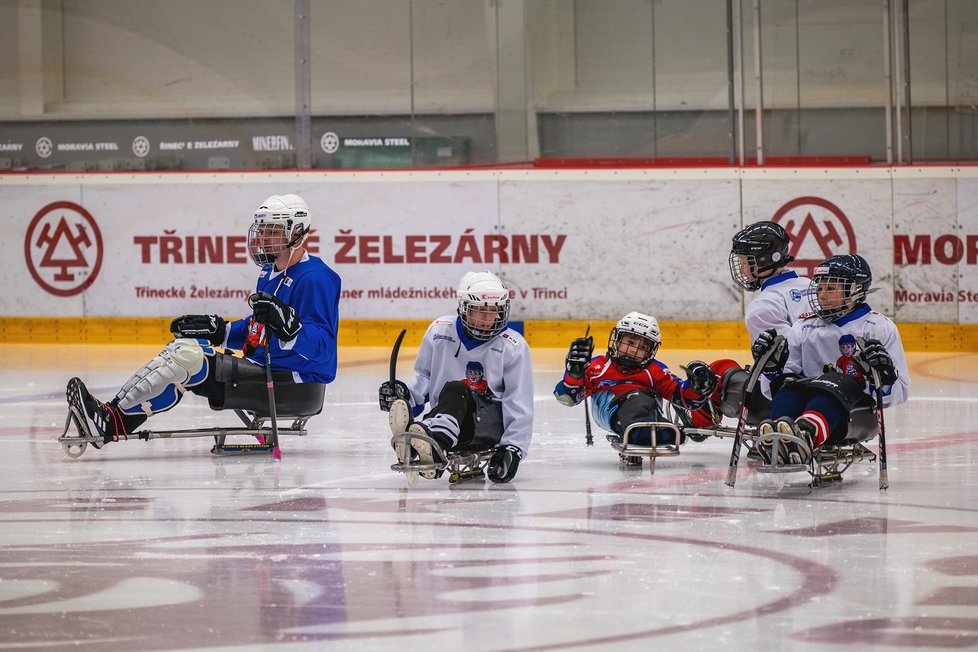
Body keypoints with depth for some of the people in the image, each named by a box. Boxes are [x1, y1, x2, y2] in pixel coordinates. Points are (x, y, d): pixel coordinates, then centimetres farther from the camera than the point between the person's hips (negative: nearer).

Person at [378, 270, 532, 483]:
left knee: (454, 391, -35)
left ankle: (435, 444, -68)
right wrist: (405, 394, -3)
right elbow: (424, 377, 19)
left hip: (491, 422, -3)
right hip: (443, 414, 3)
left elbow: (520, 406, -4)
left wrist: (513, 448, -14)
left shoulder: (513, 346, -2)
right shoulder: (439, 330, 6)